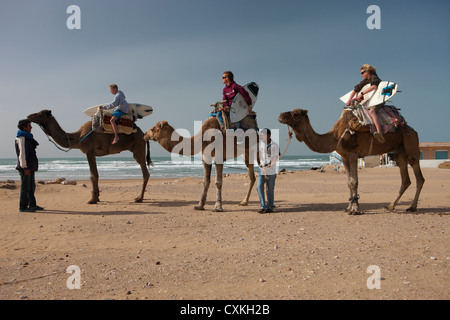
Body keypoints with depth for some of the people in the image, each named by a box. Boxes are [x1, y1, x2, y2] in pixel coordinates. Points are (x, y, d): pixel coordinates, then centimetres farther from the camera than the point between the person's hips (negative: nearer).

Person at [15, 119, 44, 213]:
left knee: (31, 186, 14)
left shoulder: (27, 137, 18)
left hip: (30, 167, 10)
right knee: (25, 187, -4)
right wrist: (25, 167, -20)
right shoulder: (21, 138, -12)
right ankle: (23, 207, 3)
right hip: (25, 167, -10)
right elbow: (22, 153, -18)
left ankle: (32, 205, 22)